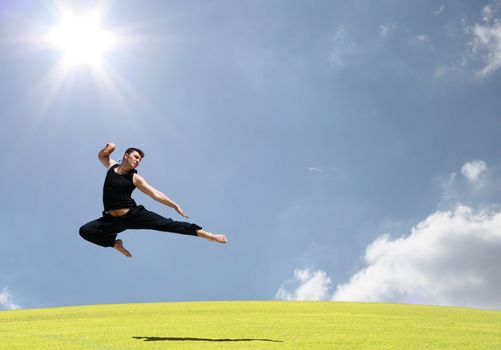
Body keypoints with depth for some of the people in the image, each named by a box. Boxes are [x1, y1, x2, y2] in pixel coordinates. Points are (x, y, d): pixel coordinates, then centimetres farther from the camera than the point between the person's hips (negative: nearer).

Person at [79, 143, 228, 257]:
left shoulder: (135, 178, -2)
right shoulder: (112, 166, 7)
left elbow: (155, 193, -4)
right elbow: (101, 156, 28)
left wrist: (175, 205, -10)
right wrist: (108, 148, 4)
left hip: (134, 214, -3)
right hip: (114, 220, 3)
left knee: (167, 224, -15)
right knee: (85, 231, -11)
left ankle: (204, 234, -16)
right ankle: (115, 243, 10)